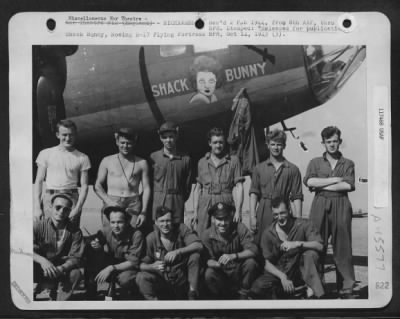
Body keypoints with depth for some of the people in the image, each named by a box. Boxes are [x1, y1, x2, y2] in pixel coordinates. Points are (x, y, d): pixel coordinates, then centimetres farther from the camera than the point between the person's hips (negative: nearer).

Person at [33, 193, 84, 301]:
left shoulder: (75, 231, -4)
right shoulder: (38, 225, -7)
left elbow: (75, 258, -9)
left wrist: (61, 268, -31)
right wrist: (42, 260, -34)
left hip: (62, 269, 1)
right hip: (39, 269, -1)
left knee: (76, 274, -30)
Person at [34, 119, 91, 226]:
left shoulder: (82, 158, 9)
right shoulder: (46, 153, 10)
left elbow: (84, 186, 6)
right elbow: (39, 181, 9)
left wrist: (77, 209, -7)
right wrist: (37, 206, -1)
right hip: (49, 198, 0)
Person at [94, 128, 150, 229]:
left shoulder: (141, 163, 12)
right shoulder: (107, 161, 12)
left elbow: (146, 188, 9)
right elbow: (97, 186, 10)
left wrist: (143, 212, 0)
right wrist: (109, 202, -6)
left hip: (133, 206, 0)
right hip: (111, 204, 0)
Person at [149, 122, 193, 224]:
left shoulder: (185, 159, 7)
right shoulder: (153, 157, 5)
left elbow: (188, 185, 11)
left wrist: (182, 200, 6)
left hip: (177, 203, 1)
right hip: (158, 201, -1)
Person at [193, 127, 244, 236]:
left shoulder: (233, 160, 7)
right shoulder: (202, 162, 14)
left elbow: (239, 186, 1)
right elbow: (198, 188, 16)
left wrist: (238, 210, -8)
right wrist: (195, 210, 8)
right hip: (205, 207, 2)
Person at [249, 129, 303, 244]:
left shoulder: (292, 169, 6)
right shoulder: (259, 168, 11)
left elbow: (296, 197, 3)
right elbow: (253, 193, 6)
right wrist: (252, 216, -4)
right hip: (263, 212, 1)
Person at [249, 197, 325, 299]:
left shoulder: (303, 225, -7)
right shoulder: (268, 233, -4)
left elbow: (319, 246, -18)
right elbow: (268, 263, -5)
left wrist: (297, 244, -34)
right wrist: (282, 277, -23)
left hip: (301, 272, 0)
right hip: (278, 273, 0)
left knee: (311, 253, -31)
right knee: (256, 289, -28)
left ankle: (312, 290, -21)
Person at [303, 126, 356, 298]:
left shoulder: (348, 164, 13)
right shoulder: (315, 162, 13)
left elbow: (349, 185, -4)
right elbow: (309, 181, -6)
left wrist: (322, 186, -6)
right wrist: (336, 179, -6)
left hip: (341, 206, 0)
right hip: (320, 206, 0)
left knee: (342, 247, 0)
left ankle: (346, 288, 7)